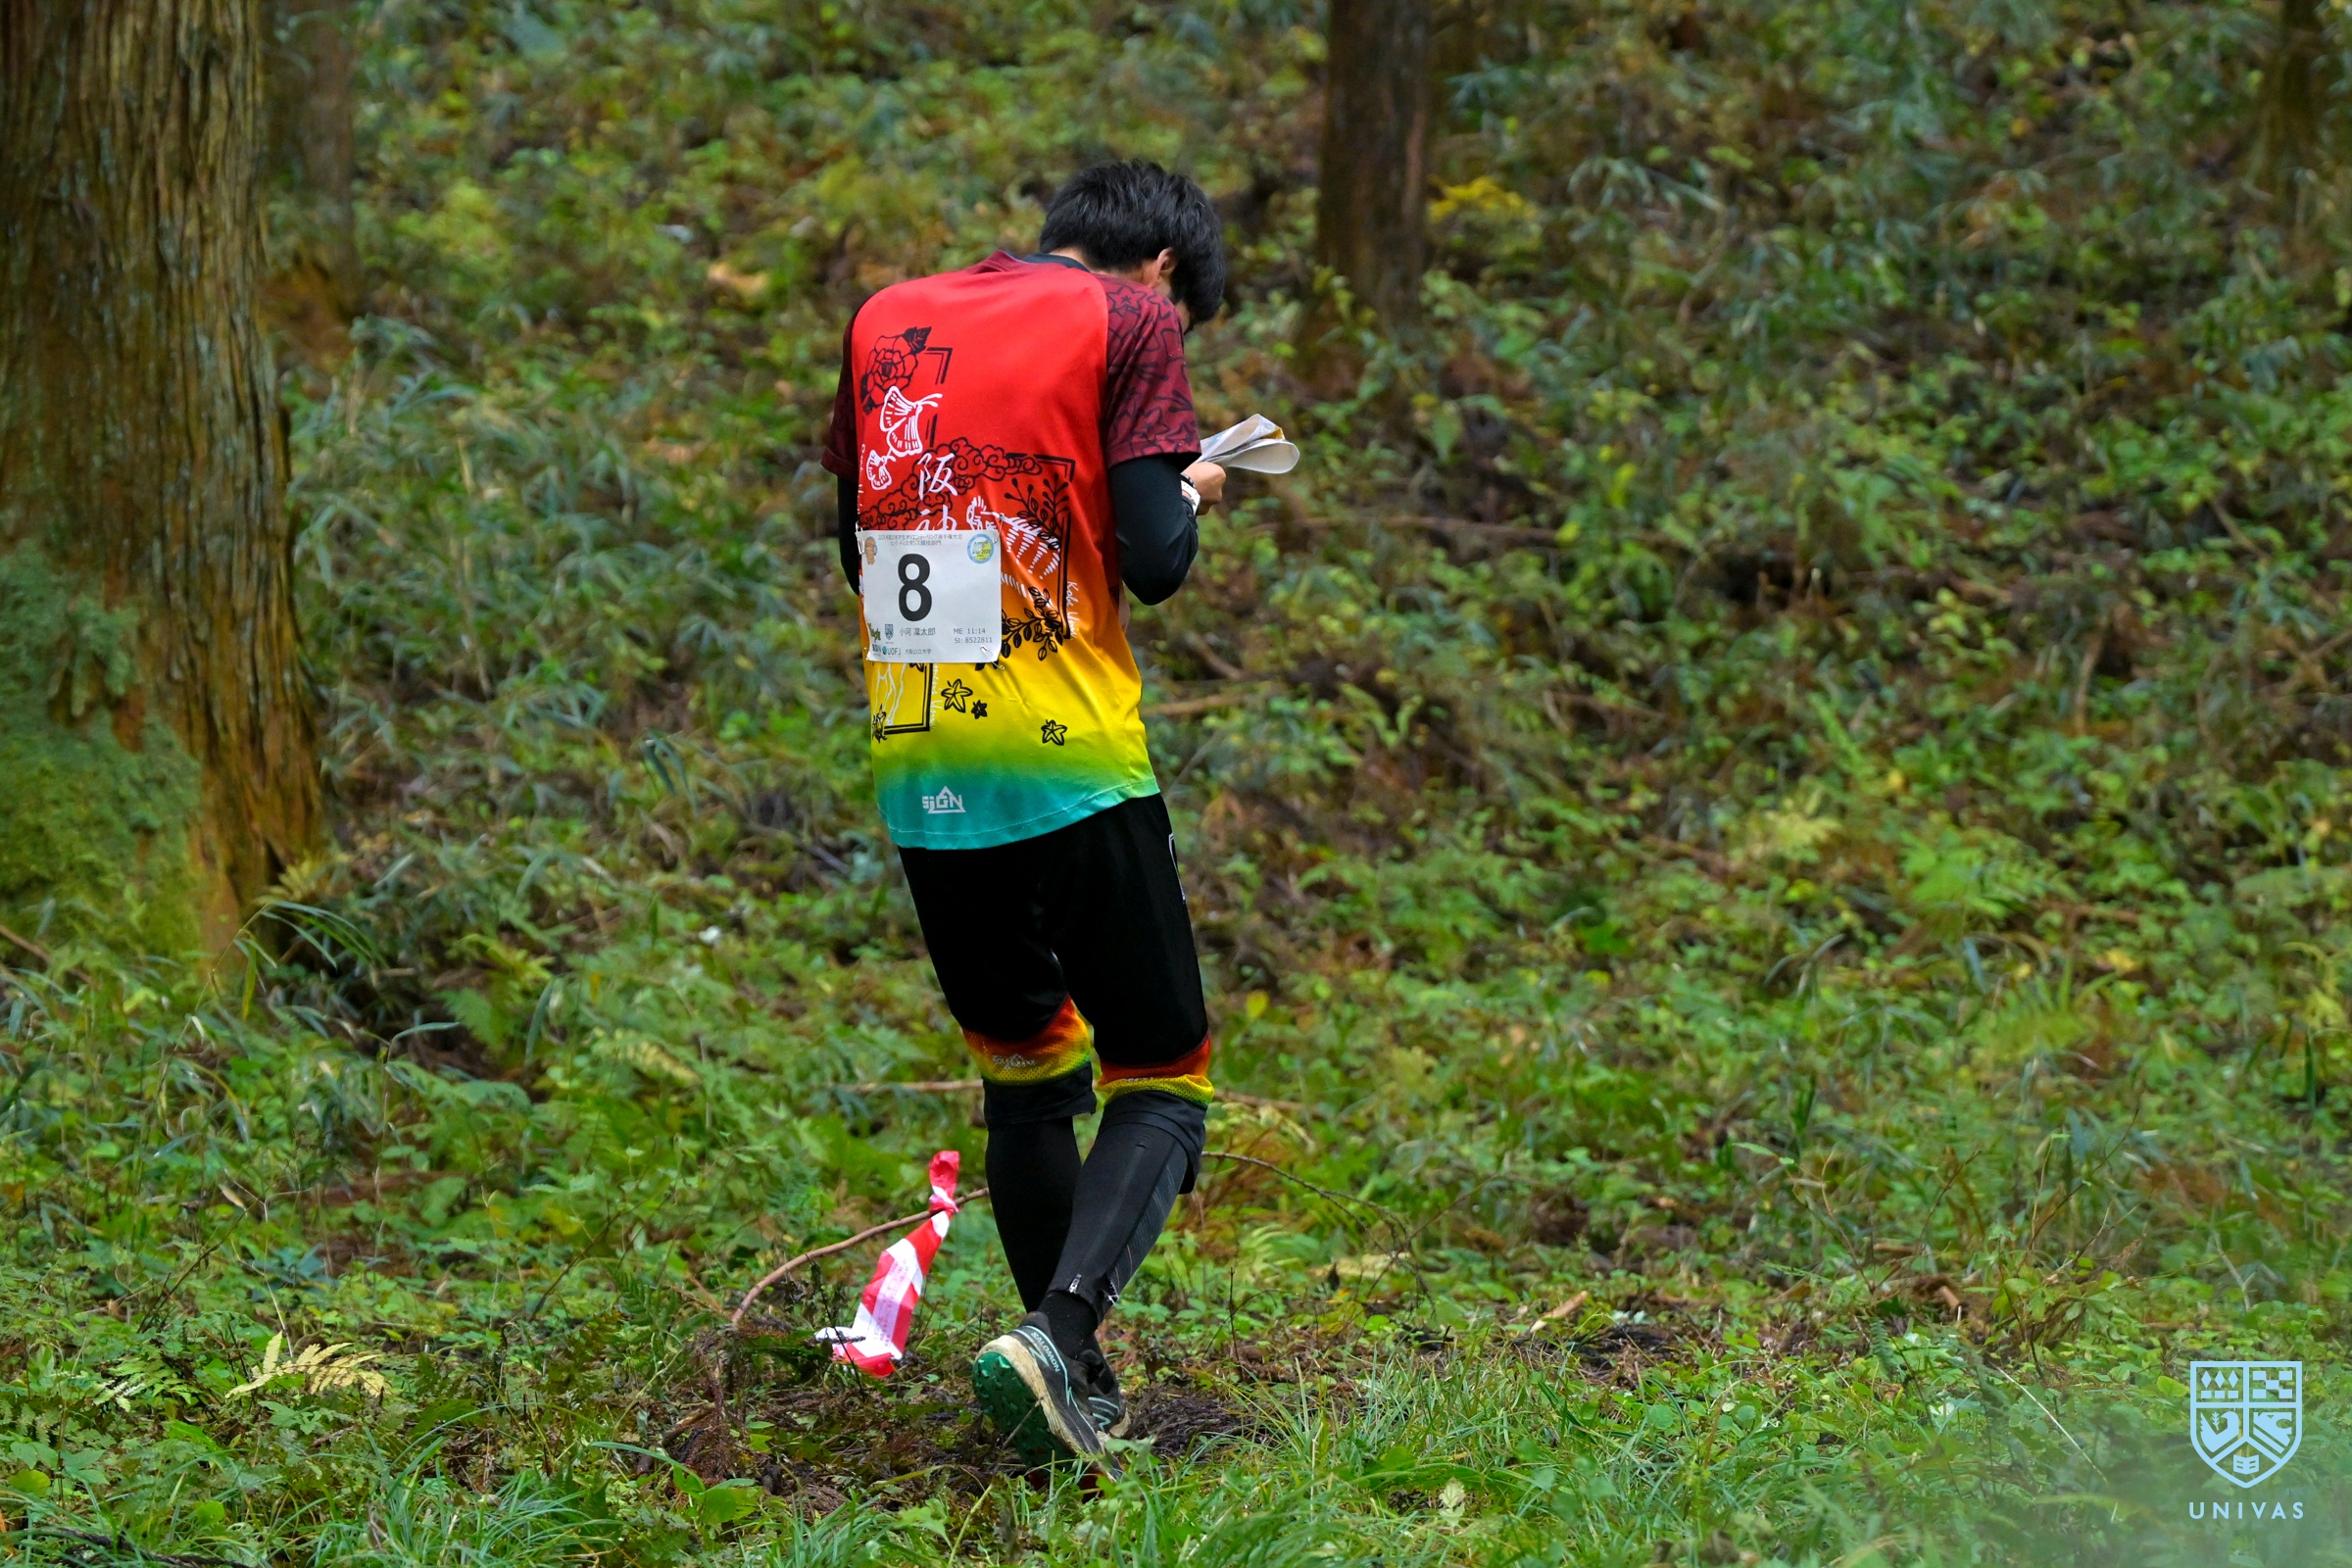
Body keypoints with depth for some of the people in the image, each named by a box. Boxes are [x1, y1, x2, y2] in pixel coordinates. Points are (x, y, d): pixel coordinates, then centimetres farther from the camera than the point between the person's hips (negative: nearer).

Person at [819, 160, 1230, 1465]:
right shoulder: (1130, 319, -2)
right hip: (1070, 762, -5)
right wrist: (1187, 496, 11)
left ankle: (1077, 1388, 21)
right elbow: (1153, 561, -10)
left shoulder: (884, 320, 15)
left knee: (1025, 1071, 19)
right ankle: (1055, 1335, -19)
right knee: (1161, 1081, 3)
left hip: (917, 766, 5)